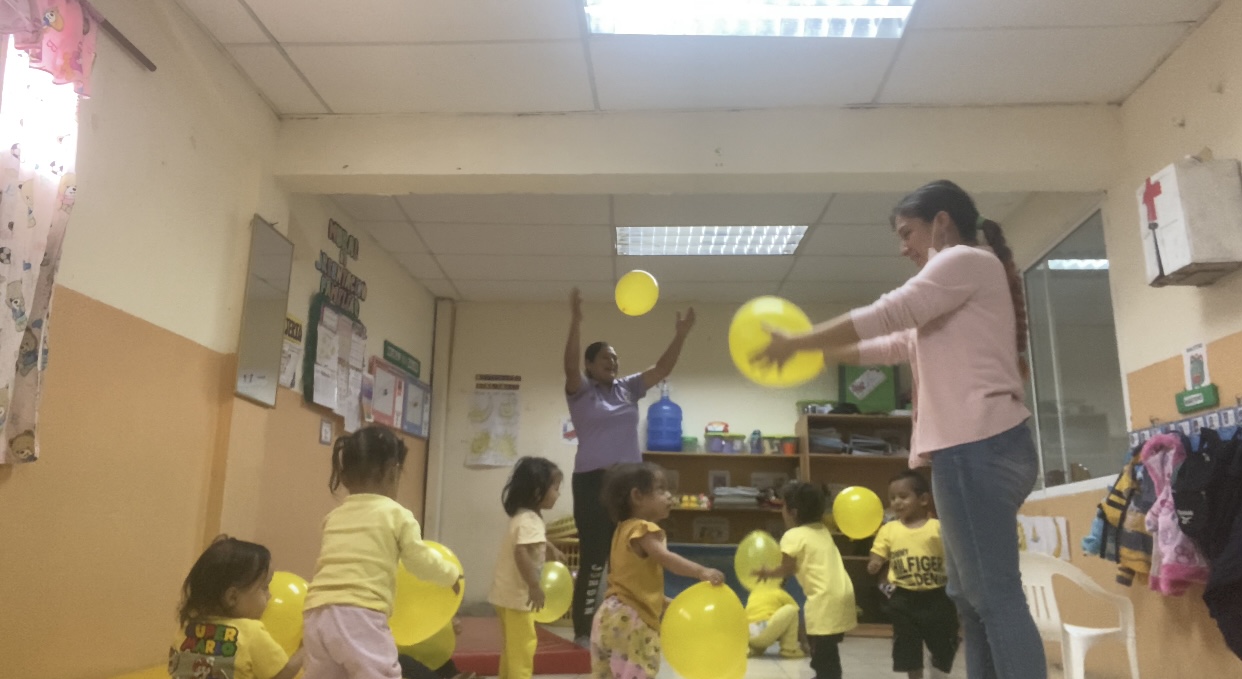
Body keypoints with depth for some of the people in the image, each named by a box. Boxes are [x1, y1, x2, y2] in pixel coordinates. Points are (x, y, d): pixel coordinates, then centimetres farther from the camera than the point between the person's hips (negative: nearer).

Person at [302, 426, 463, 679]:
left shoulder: (334, 517, 17)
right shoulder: (397, 515, 3)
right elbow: (421, 562, 6)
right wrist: (451, 574, 25)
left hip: (318, 616, 6)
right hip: (360, 617, -6)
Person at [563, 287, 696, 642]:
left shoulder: (628, 388, 12)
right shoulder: (581, 390, -2)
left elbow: (663, 367, 6)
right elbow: (569, 365, -21)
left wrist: (681, 334, -6)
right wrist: (575, 322, -34)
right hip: (593, 482, -5)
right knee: (593, 557, -3)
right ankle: (583, 630, 7)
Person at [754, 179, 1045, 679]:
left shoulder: (965, 259, -3)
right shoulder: (964, 275, 29)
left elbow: (884, 316, -12)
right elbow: (900, 344, 29)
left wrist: (797, 343, -4)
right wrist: (817, 354, 23)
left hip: (977, 446, -10)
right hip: (980, 447, 10)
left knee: (996, 596, -10)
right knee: (969, 596, 11)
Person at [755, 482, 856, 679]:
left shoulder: (793, 536, -8)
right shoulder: (822, 531, 16)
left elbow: (787, 570, -1)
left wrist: (767, 573, 17)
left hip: (825, 600, -9)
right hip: (841, 594, 9)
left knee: (824, 653, -4)